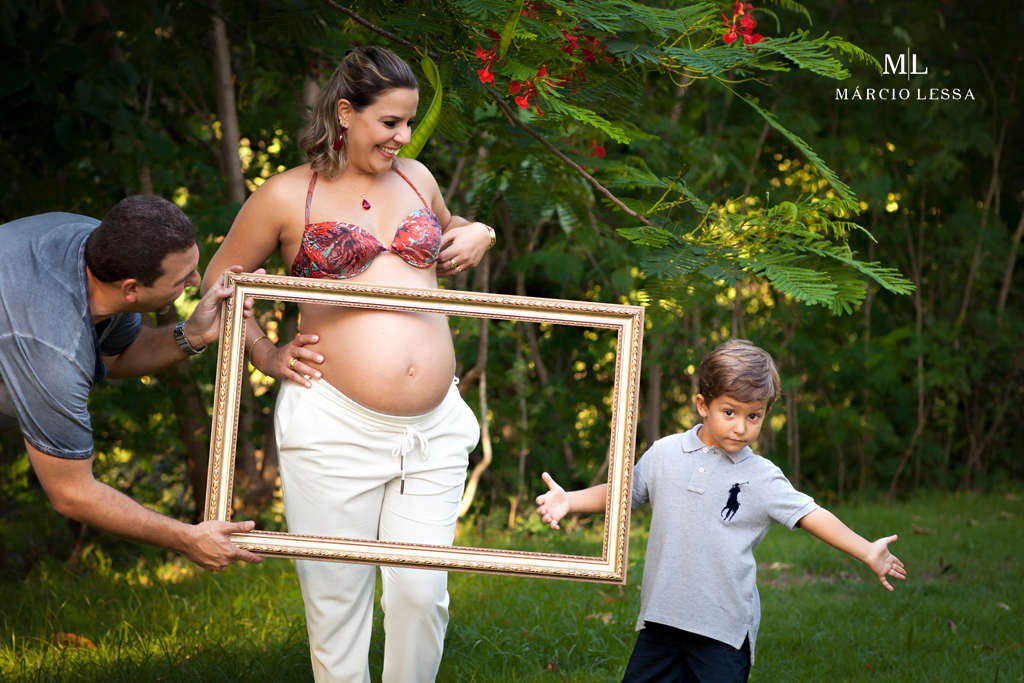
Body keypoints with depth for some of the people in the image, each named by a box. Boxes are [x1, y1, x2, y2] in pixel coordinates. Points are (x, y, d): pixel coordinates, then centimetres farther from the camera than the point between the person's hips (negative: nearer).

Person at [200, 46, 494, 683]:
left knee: (421, 591, -1)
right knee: (336, 596, 3)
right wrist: (266, 356, 2)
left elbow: (446, 233, 35)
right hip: (335, 427, -3)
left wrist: (477, 234, 12)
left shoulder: (416, 178, 14)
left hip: (434, 430, 3)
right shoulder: (289, 195, 2)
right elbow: (220, 282, 13)